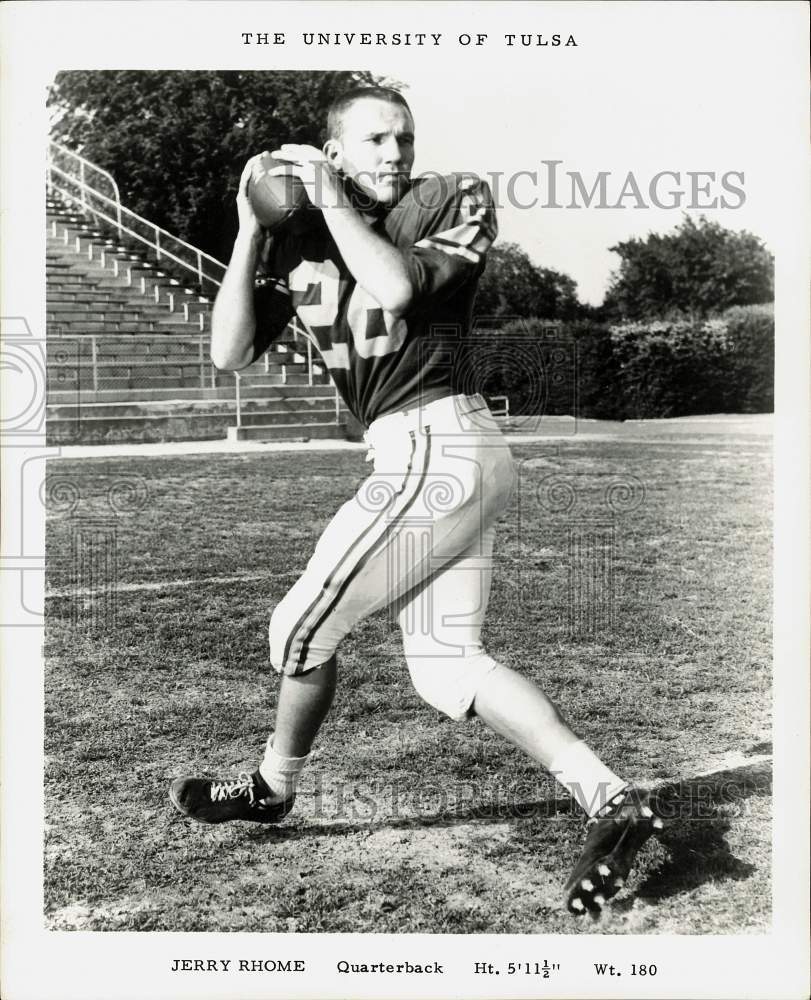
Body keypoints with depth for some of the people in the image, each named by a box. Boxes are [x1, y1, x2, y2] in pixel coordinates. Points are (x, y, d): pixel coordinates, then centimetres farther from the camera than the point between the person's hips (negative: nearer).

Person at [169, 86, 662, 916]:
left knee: (302, 626, 4)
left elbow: (396, 288, -23)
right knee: (444, 666, 5)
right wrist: (250, 230, -1)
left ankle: (272, 788, 30)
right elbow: (230, 353, 3)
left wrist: (333, 203, -11)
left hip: (433, 449, -7)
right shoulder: (299, 241, 11)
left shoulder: (456, 201, -3)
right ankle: (608, 800, 3)